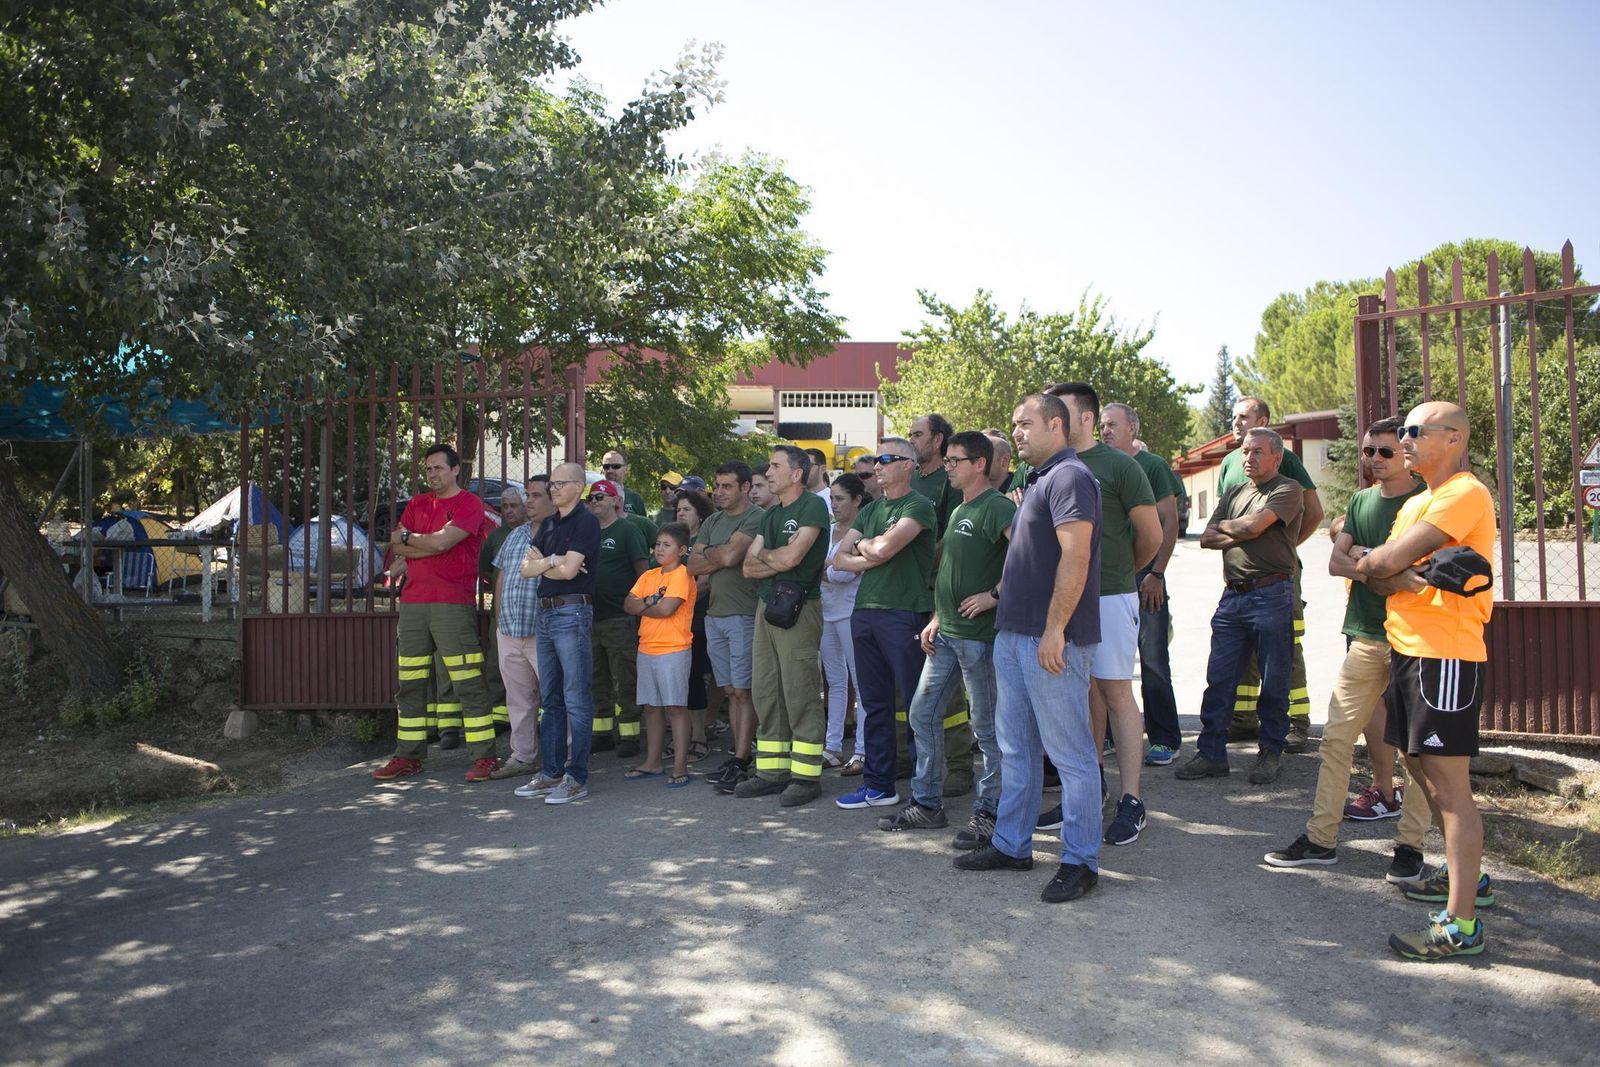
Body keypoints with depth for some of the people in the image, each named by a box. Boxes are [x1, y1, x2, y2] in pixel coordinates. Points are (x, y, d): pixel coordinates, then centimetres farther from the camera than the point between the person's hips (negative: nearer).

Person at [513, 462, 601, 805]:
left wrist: (541, 562, 0)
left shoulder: (586, 521, -7)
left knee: (576, 700, -5)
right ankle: (551, 772, 19)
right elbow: (526, 569, 10)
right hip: (545, 612, 9)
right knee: (550, 699, 12)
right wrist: (553, 562, -6)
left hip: (572, 613, -9)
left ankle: (577, 778, -2)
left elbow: (569, 570, -16)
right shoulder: (548, 524, 18)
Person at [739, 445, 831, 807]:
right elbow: (749, 567, 12)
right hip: (766, 605, 8)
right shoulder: (771, 514, 19)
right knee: (765, 692, 10)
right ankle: (772, 771, 18)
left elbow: (791, 557, -17)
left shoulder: (812, 507, -6)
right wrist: (778, 559, -6)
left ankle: (806, 775, 2)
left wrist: (763, 554, 2)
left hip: (798, 608, -8)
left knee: (800, 693, -5)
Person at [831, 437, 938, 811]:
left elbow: (884, 547, -18)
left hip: (903, 613, -8)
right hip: (865, 612, 8)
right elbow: (841, 558, 13)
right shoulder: (870, 510, 19)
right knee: (874, 703, 12)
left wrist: (863, 544, 3)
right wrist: (873, 558, -4)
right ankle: (878, 785, 20)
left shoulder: (918, 506, -5)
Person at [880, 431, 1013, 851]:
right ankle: (927, 804, 21)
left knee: (987, 726, 1)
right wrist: (936, 619, 17)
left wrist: (995, 595, -22)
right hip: (946, 634, 10)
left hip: (979, 635, -10)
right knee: (922, 714, 11)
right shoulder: (958, 512, 18)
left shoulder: (996, 508, -12)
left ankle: (988, 813, 11)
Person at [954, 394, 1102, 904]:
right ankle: (1011, 845, 28)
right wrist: (999, 599, 19)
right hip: (1014, 634, 11)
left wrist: (1054, 630, -25)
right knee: (1015, 747, 17)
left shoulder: (1069, 476, -13)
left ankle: (1080, 861, 8)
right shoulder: (1037, 481, 19)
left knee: (1071, 753, -1)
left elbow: (1075, 557, -22)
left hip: (1051, 639, -10)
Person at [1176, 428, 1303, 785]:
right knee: (1218, 679, 4)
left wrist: (1224, 527, 4)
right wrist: (1240, 534, -6)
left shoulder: (1288, 490, -1)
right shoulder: (1234, 494, 19)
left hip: (1271, 594, -6)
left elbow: (1253, 525, -15)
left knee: (1273, 682, 4)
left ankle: (1271, 752, 18)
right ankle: (1211, 754, 9)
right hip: (1232, 595, 6)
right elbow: (1207, 539, 10)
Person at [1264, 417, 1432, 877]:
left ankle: (1410, 844, 13)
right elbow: (1336, 562, 4)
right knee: (1336, 736, 4)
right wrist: (1386, 571, -11)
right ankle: (1321, 838, 11)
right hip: (1366, 636, 5)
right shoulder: (1361, 501, 14)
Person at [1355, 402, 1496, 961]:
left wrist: (1367, 562, 3)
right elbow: (1385, 565, 9)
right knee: (1422, 769, 19)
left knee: (1449, 784, -9)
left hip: (1445, 655, -10)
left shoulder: (1464, 494, -13)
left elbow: (1388, 560, -19)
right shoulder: (1416, 502, 19)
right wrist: (1401, 575, -14)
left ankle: (1461, 923, -5)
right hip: (1407, 648, 10)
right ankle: (1465, 876, 36)